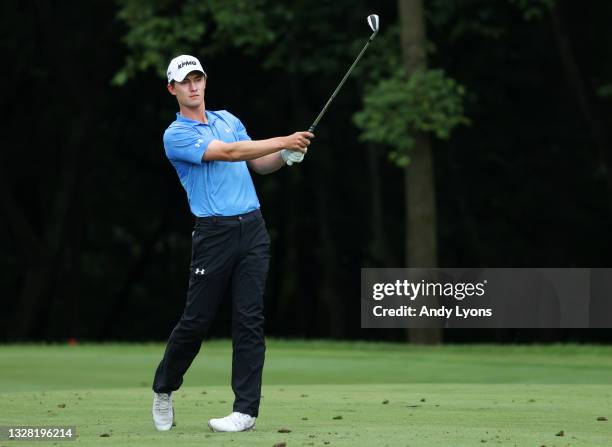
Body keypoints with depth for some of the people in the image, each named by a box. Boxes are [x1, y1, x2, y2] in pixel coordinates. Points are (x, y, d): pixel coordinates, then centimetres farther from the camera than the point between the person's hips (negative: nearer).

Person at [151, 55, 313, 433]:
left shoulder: (228, 119, 17)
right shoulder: (176, 136, -5)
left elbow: (259, 164, 20)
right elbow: (228, 152, -16)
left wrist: (286, 156, -1)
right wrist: (283, 140, -18)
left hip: (252, 228, 4)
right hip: (214, 232, -4)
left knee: (250, 319, -3)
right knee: (196, 320, 0)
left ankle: (246, 409, -4)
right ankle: (164, 390, 24)